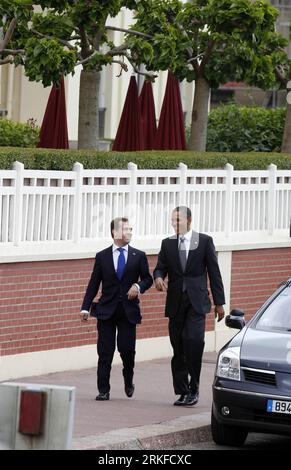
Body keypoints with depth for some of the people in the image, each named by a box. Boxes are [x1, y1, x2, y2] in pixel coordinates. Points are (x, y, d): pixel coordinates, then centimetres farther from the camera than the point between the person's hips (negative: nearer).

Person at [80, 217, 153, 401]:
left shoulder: (139, 256, 7)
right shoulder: (102, 256, 6)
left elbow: (148, 279, 12)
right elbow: (94, 284, 5)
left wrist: (139, 286, -11)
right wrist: (85, 308, -2)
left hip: (129, 310, 0)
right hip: (106, 310, 0)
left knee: (127, 349, -5)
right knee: (105, 352, -2)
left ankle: (129, 381, 24)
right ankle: (103, 390, 2)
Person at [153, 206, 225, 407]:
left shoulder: (204, 241, 4)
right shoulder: (168, 244, 12)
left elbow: (214, 272, 4)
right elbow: (160, 268, 9)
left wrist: (219, 302, 1)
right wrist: (158, 277, -17)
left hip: (196, 302, -3)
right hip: (175, 303, 3)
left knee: (193, 341, -20)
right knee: (178, 348, 4)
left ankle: (194, 388, -9)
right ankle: (182, 392, 12)